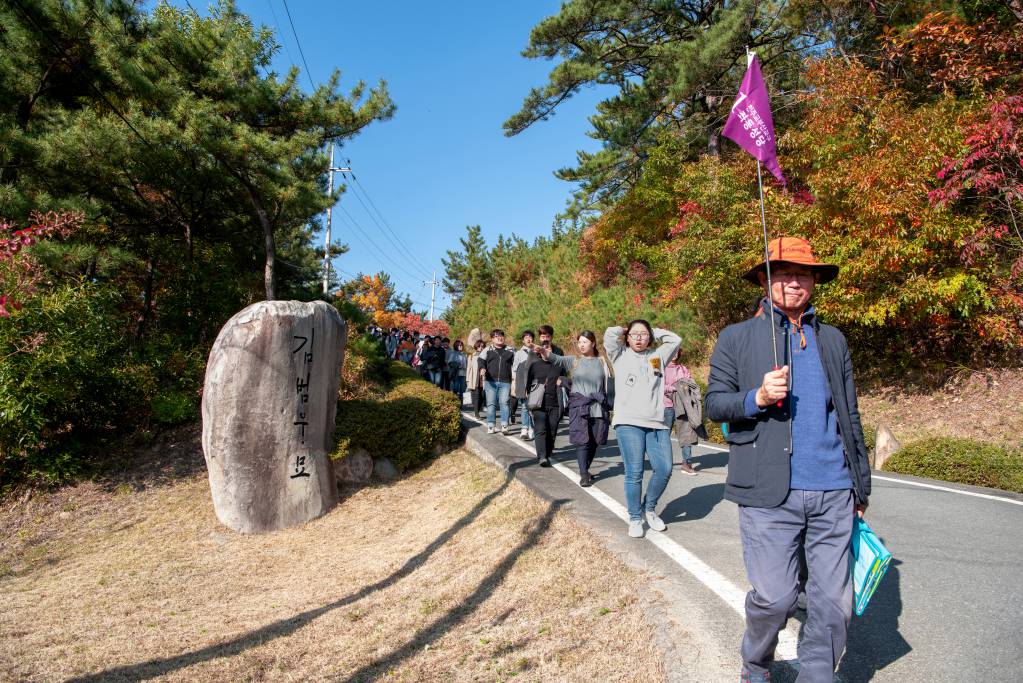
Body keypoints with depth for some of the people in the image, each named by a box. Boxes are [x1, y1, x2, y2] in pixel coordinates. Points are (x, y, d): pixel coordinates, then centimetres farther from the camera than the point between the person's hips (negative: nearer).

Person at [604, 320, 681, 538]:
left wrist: (653, 332, 20)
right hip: (628, 423, -3)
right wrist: (624, 331, 17)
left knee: (664, 469, -5)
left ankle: (649, 508, 20)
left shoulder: (657, 356, 20)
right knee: (634, 473, -5)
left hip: (657, 424, 3)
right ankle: (635, 518, 11)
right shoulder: (621, 356, 11)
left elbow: (675, 340, 14)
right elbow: (610, 334, -3)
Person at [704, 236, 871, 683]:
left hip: (834, 493, 4)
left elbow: (849, 415, 18)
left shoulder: (833, 340, 15)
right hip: (770, 493, -3)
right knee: (774, 597, 0)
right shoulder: (736, 338, 5)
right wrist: (757, 398, -18)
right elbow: (714, 403, 2)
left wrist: (862, 485, 17)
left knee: (835, 602, 5)